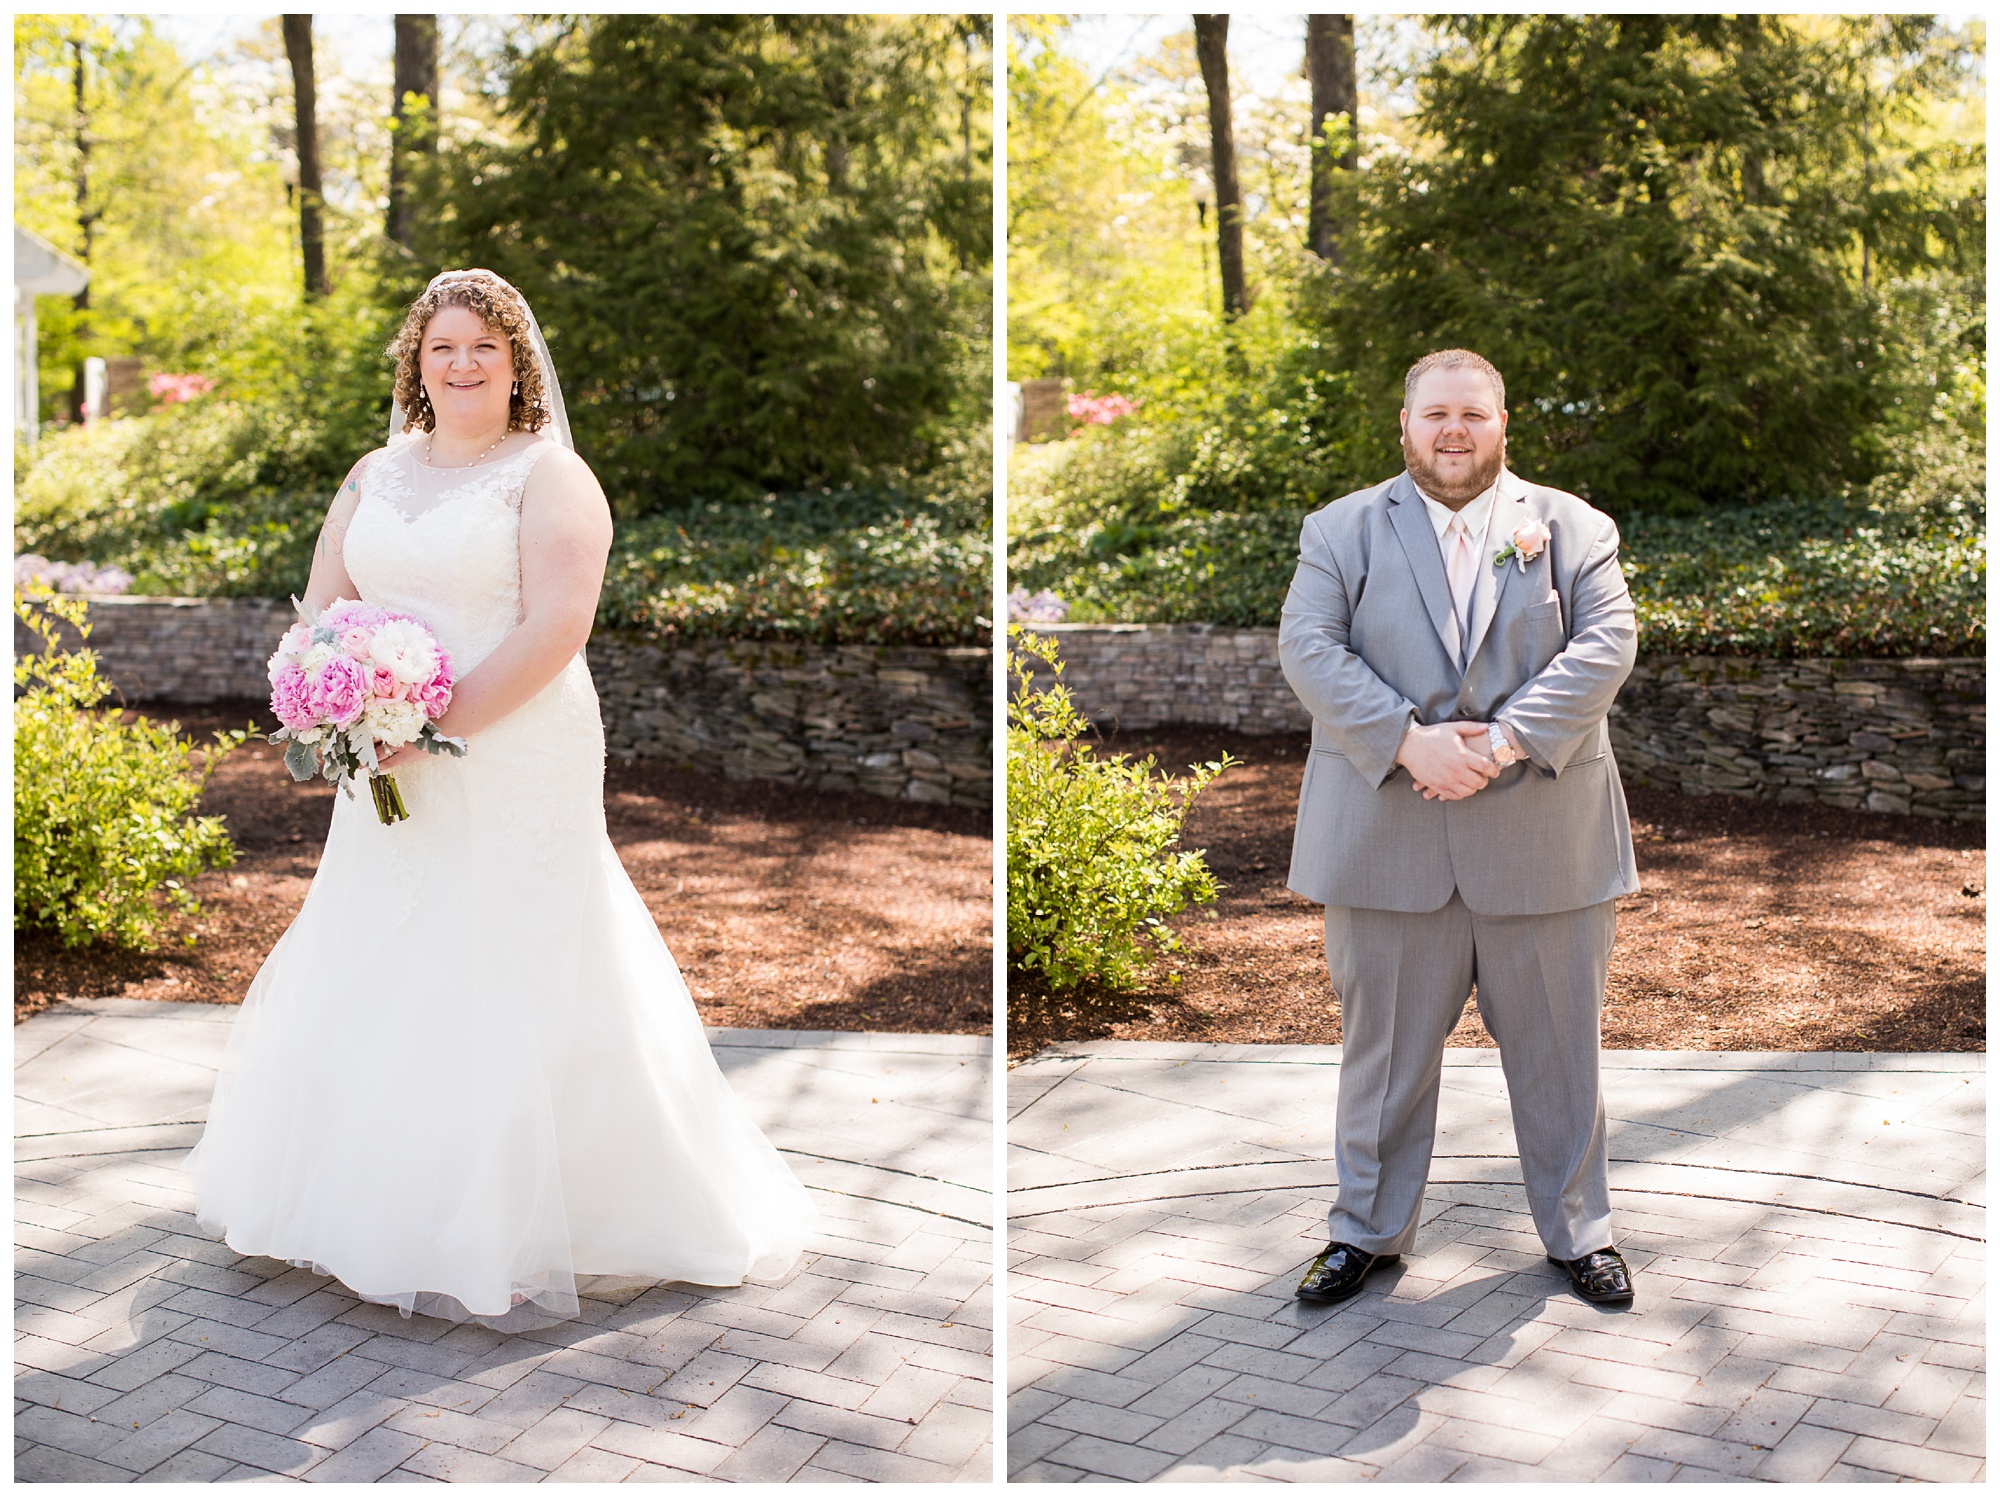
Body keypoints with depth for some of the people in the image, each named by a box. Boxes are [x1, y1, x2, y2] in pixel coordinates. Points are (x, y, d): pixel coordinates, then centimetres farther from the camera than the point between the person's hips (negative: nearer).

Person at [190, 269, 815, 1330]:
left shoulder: (549, 476, -5)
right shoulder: (375, 476, 14)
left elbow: (555, 628, -15)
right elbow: (320, 608, 13)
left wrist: (439, 724, -20)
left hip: (517, 768, -6)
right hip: (394, 776, 6)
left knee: (503, 988, -4)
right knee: (372, 984, 11)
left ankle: (510, 1247, 5)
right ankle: (380, 1211, 27)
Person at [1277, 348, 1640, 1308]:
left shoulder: (1572, 527, 7)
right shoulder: (1343, 529, 6)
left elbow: (1606, 642, -5)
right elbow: (1308, 647, -6)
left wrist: (1507, 739, -19)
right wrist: (1409, 742, -18)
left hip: (1543, 833, 0)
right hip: (1388, 837, 0)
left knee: (1557, 1046, 10)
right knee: (1384, 1046, 10)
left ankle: (1577, 1232, 27)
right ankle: (1369, 1230, 26)